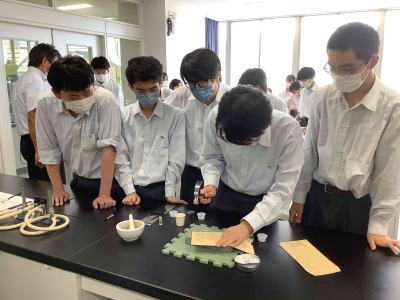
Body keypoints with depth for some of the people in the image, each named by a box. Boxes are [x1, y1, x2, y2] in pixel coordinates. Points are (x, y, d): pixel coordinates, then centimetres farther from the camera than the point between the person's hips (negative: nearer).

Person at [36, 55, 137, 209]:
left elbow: (109, 148, -25)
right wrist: (58, 189, -4)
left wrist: (104, 194, -26)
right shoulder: (46, 104, -13)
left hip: (113, 180, -4)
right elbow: (49, 149, -5)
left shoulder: (105, 100, -25)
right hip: (80, 180, 4)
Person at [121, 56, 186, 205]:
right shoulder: (123, 116, 3)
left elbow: (176, 158, -3)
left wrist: (169, 193, -7)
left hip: (159, 188, -1)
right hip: (131, 188, 2)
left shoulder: (175, 115, -3)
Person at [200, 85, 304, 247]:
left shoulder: (289, 129, -31)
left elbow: (284, 189, -30)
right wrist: (211, 183, -25)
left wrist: (247, 225, -37)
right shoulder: (216, 118, -25)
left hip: (264, 202, -2)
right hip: (224, 194, 2)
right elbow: (213, 157, -6)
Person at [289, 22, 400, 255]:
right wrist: (299, 196, 5)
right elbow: (309, 150, 2)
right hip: (317, 196, 3)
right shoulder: (323, 97, -4)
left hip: (359, 205, -2)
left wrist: (378, 224, -8)